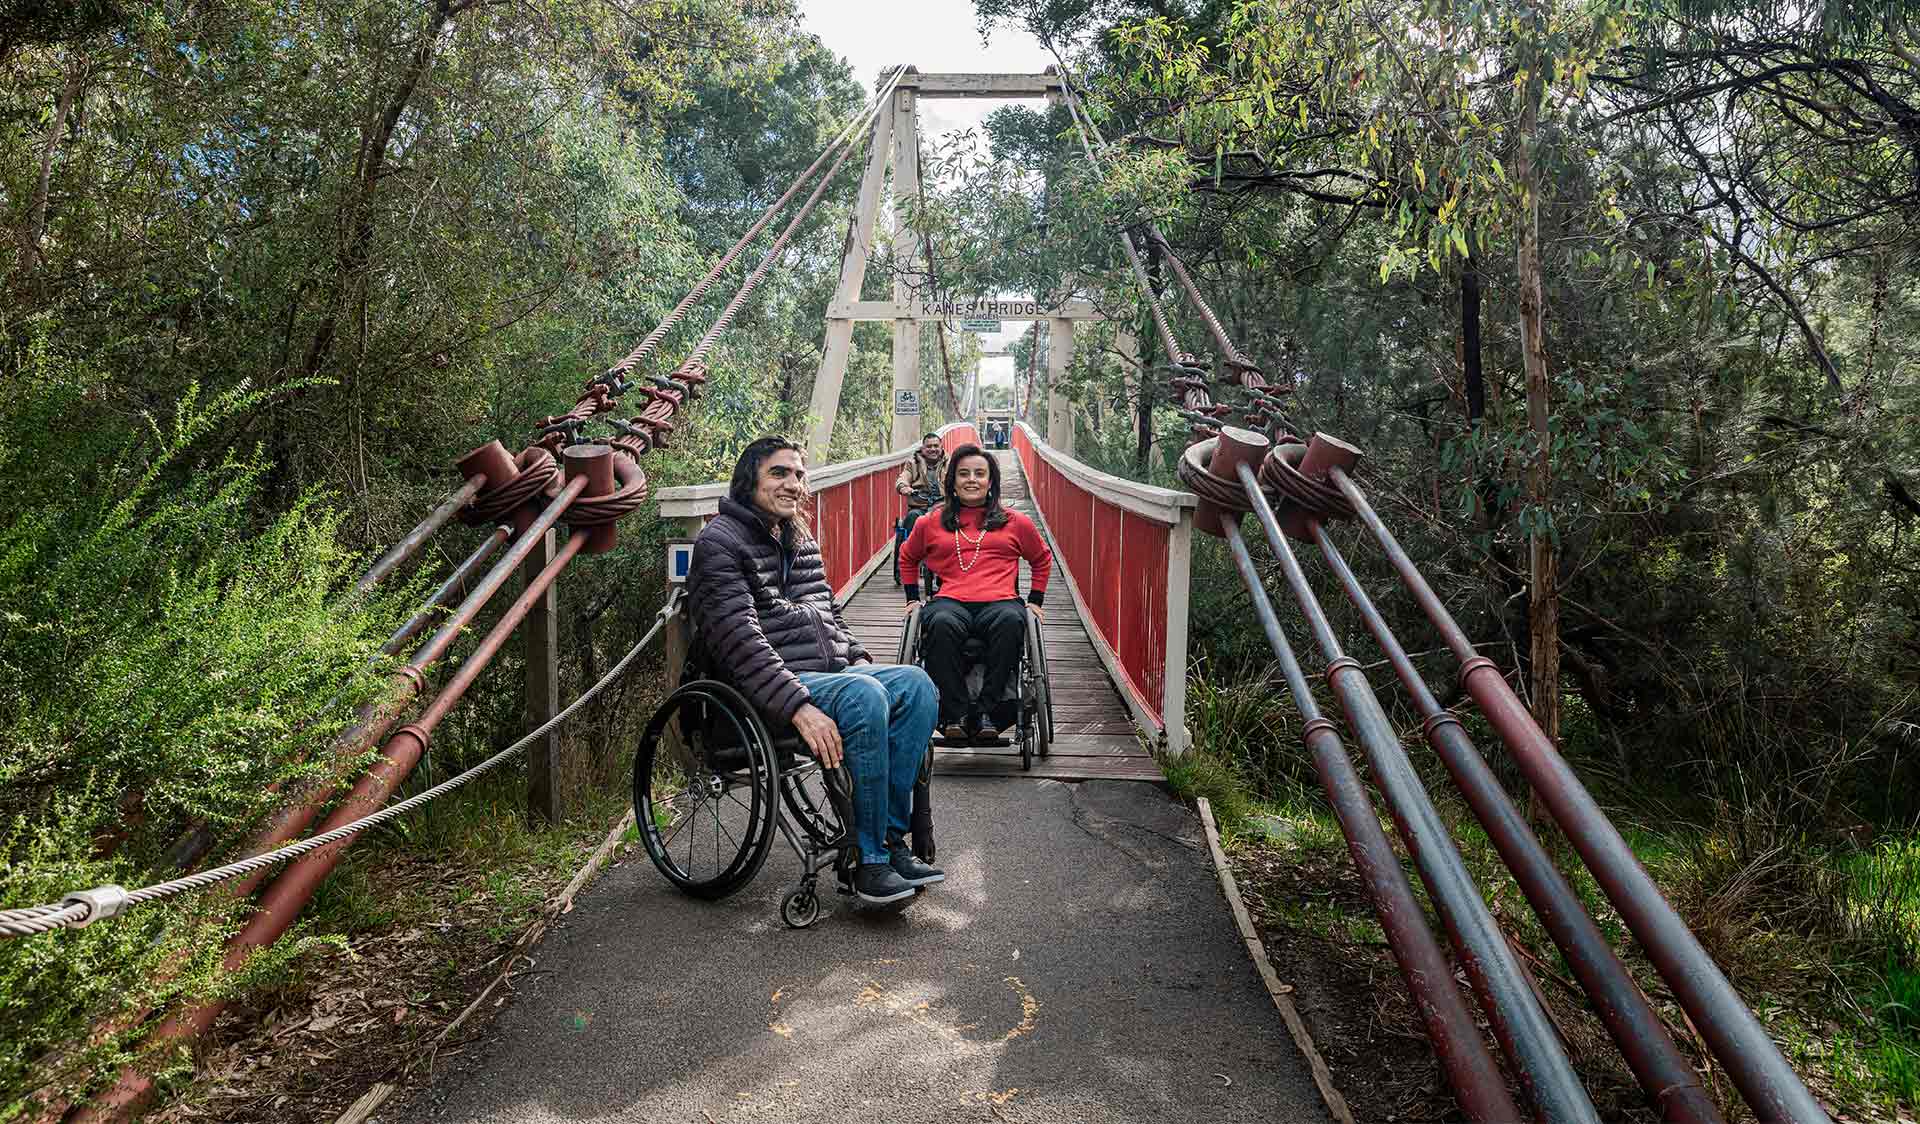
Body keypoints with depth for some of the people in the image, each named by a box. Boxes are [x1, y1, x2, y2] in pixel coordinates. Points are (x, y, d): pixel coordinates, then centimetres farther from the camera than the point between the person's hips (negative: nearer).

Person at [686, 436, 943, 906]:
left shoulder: (800, 541, 20)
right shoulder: (720, 542, -7)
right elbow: (741, 641, -18)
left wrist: (857, 659, 7)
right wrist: (798, 707, -27)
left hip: (831, 672, 8)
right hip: (766, 691, -8)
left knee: (915, 683, -16)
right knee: (864, 696, -33)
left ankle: (891, 838, -14)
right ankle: (869, 861, -24)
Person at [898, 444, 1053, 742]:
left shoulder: (1016, 523, 19)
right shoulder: (931, 524, 20)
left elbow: (1042, 559, 32)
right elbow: (908, 558, 36)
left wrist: (1035, 600, 23)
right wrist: (913, 598, 26)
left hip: (1000, 601, 0)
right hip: (951, 600, 0)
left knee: (1011, 621, -38)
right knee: (942, 624, -38)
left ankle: (988, 711, -32)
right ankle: (955, 716, -32)